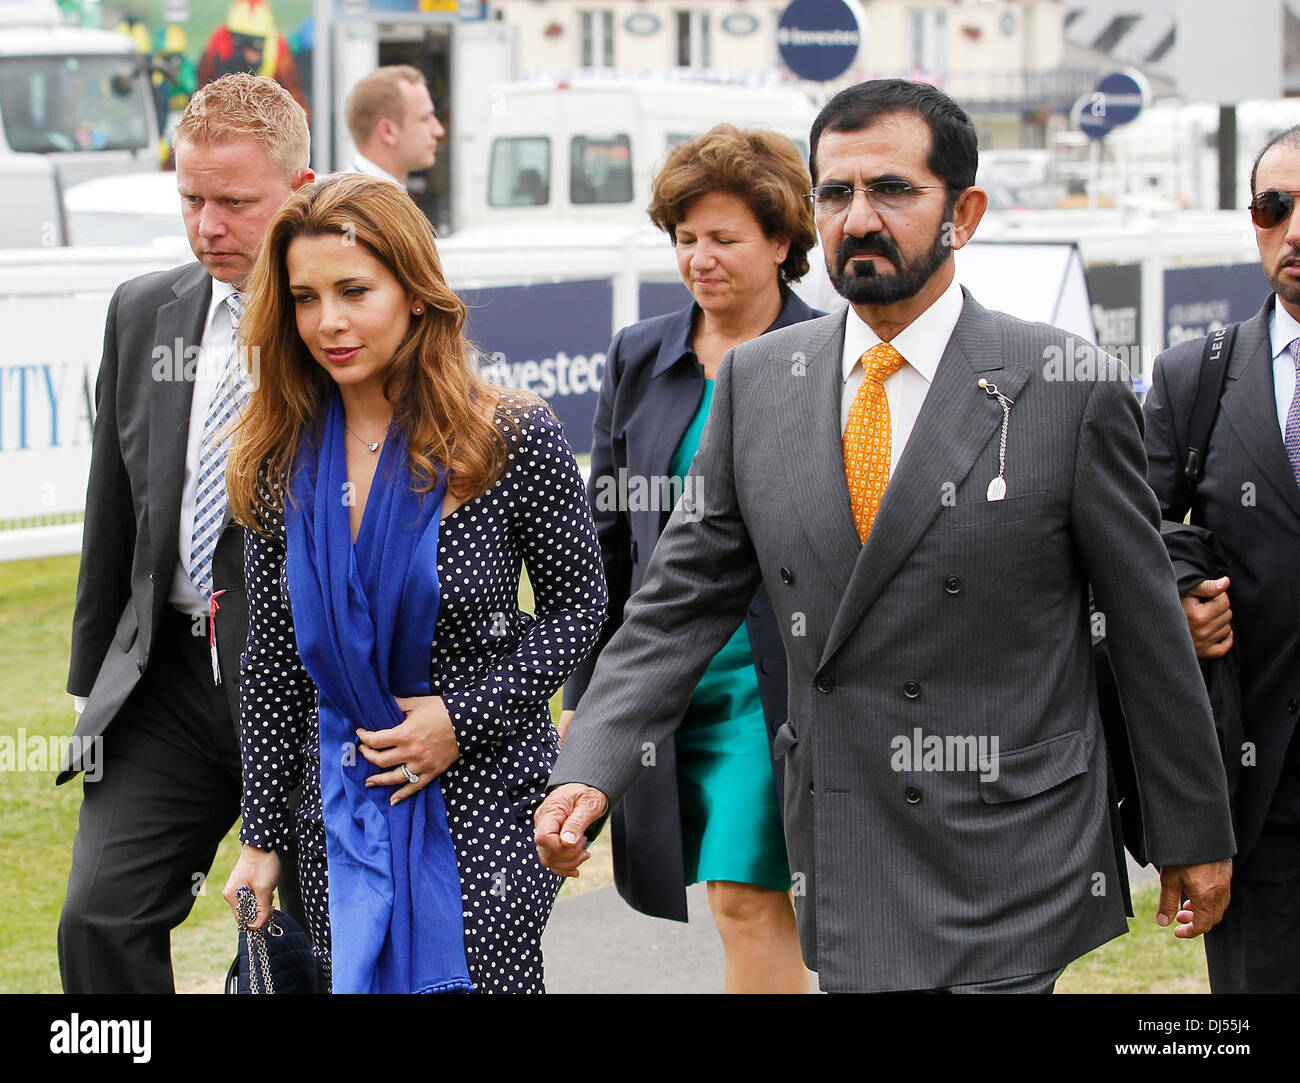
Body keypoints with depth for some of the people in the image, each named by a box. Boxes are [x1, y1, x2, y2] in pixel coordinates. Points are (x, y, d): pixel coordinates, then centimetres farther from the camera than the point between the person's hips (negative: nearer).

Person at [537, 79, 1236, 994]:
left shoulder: (1066, 390, -7)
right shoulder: (756, 381, 6)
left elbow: (1148, 630, 0)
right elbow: (684, 600, 6)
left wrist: (1194, 835, 5)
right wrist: (590, 772, -8)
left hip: (1008, 876, -4)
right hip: (840, 869, 4)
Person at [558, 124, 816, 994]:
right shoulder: (640, 359, 9)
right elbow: (603, 538, 13)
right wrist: (582, 694, 12)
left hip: (777, 680, -5)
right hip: (667, 678, 5)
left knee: (746, 898, -11)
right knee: (758, 906, 10)